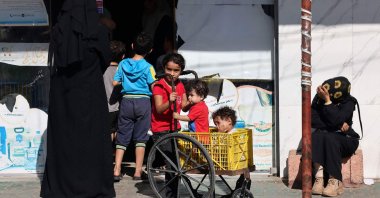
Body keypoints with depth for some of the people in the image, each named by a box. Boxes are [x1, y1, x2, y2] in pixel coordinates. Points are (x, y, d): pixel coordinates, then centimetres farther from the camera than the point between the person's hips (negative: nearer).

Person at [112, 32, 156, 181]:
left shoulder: (123, 63, 4)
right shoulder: (148, 67, -6)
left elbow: (115, 82, 4)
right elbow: (153, 86, -10)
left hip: (126, 101, 3)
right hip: (143, 102, -2)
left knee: (122, 137, 8)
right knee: (140, 138, 5)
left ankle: (117, 170, 4)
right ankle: (138, 172, 6)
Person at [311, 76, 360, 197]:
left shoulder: (348, 102, -12)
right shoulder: (318, 99, -4)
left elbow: (335, 120, -27)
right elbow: (313, 121, -12)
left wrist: (327, 100, -28)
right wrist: (339, 125, -18)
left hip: (345, 139, -2)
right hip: (322, 139, 3)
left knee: (330, 137, -34)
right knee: (316, 135, -31)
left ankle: (335, 182, -33)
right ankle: (319, 177, -40)